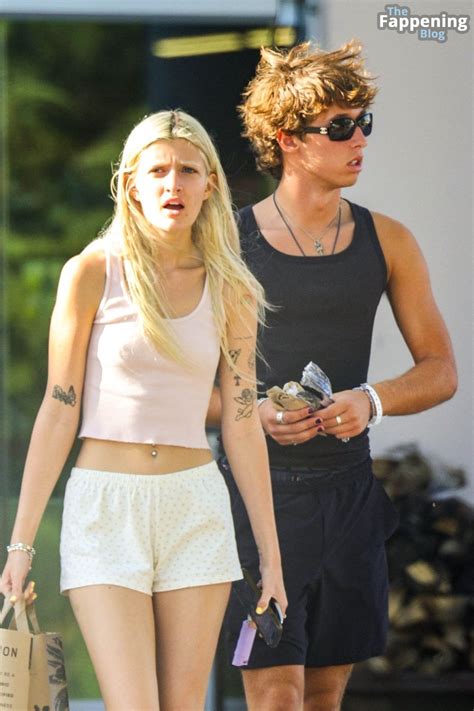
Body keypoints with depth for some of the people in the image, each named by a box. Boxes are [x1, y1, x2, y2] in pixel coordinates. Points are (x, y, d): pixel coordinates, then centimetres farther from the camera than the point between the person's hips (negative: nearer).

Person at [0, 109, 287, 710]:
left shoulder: (230, 292, 5)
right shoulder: (92, 273, -4)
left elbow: (242, 423, 8)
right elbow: (58, 411, -2)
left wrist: (270, 550, 7)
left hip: (196, 508, 3)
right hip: (105, 505, -3)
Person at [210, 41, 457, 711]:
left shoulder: (385, 242, 6)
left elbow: (441, 371, 9)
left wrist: (371, 400, -10)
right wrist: (255, 412, -18)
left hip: (348, 496, 4)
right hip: (258, 491, -4)